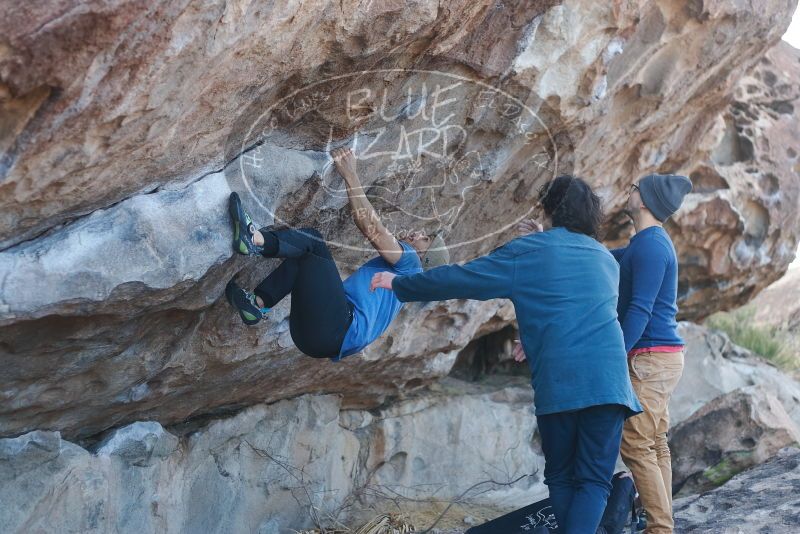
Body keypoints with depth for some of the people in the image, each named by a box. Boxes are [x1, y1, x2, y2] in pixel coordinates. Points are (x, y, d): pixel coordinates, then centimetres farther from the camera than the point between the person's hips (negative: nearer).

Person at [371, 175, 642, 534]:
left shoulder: (529, 253, 6)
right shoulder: (606, 260, 20)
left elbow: (461, 279, 6)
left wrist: (400, 284, 18)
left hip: (558, 382, -2)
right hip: (608, 379, 2)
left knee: (561, 478, 14)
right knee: (594, 479, 2)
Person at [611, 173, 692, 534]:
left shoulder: (651, 246, -15)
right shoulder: (647, 243, 16)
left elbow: (639, 311, -21)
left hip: (650, 358, -10)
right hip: (660, 356, 10)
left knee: (636, 447, -10)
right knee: (654, 445, 10)